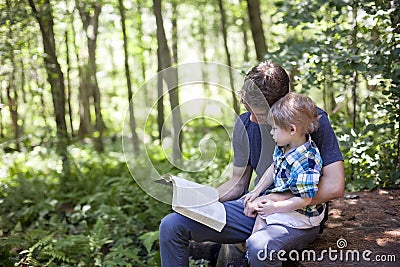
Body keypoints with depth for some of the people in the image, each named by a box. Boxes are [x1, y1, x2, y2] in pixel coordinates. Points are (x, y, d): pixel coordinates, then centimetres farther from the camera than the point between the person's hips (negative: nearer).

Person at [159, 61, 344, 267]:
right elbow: (238, 183, 11)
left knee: (258, 247, -41)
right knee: (172, 224, -7)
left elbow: (334, 186, -18)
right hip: (255, 207, 5)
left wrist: (274, 199, -18)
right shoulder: (245, 123, 2)